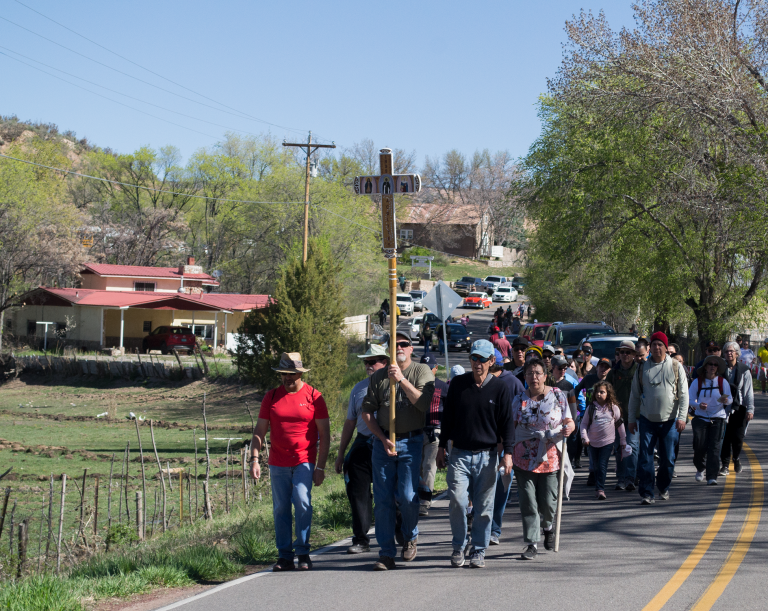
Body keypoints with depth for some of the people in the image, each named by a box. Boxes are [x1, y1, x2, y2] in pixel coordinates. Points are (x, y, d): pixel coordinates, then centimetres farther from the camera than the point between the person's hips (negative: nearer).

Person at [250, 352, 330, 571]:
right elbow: (259, 431, 9)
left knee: (302, 501, -18)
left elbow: (324, 435, 1)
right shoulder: (271, 397, 7)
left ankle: (303, 553, -9)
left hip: (304, 462, -3)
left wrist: (320, 467, -5)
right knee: (281, 509, 3)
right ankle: (285, 557, 11)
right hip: (278, 463, 3)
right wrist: (254, 458, -4)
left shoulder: (313, 397, -1)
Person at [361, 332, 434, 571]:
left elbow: (425, 403, -13)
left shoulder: (421, 371, 2)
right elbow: (367, 412, 9)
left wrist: (402, 380, -19)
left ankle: (410, 536, 21)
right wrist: (383, 439, -2)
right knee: (382, 499, 1)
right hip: (382, 441, 3)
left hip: (412, 441, -3)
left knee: (408, 496, -9)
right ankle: (386, 553, 7)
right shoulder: (378, 376, 9)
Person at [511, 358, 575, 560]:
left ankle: (548, 528, 36)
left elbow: (569, 422, 4)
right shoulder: (519, 399, 4)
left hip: (551, 458, -1)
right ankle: (532, 543, 3)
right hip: (524, 459, 1)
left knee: (548, 502, 3)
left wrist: (569, 428, -19)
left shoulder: (557, 396, 1)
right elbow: (511, 427, 8)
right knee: (528, 503, -4)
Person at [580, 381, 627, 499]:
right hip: (593, 442, 2)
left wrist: (623, 441, 12)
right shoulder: (591, 408, 1)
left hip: (608, 442, -2)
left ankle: (600, 489, -10)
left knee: (602, 465, -11)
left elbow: (620, 425, 8)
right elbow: (584, 424, 5)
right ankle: (598, 489, 21)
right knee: (596, 466, 9)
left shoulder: (614, 408, -1)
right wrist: (585, 437, -9)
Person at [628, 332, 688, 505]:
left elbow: (683, 394, 1)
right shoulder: (642, 368, 7)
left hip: (669, 421, 0)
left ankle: (664, 488, 27)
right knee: (645, 458, -7)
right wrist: (632, 418, 8)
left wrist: (682, 417, -8)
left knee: (668, 459, 5)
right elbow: (634, 395, 12)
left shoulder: (675, 367, 3)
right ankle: (647, 493, -5)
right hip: (647, 420, 1)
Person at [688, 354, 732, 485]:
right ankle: (700, 469, 24)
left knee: (714, 447, -10)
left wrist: (725, 400, -24)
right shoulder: (697, 382, 3)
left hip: (718, 418, 0)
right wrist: (698, 405, -20)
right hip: (700, 418, 0)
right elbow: (690, 399, 1)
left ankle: (712, 477, -10)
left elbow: (730, 400, 0)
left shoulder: (723, 382, 3)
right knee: (700, 446, -6)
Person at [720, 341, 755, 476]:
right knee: (725, 437, -3)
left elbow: (749, 391, 2)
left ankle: (737, 459, 23)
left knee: (738, 437, -1)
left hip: (739, 409, -1)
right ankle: (725, 464, 4)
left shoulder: (744, 370, 2)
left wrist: (750, 409, -4)